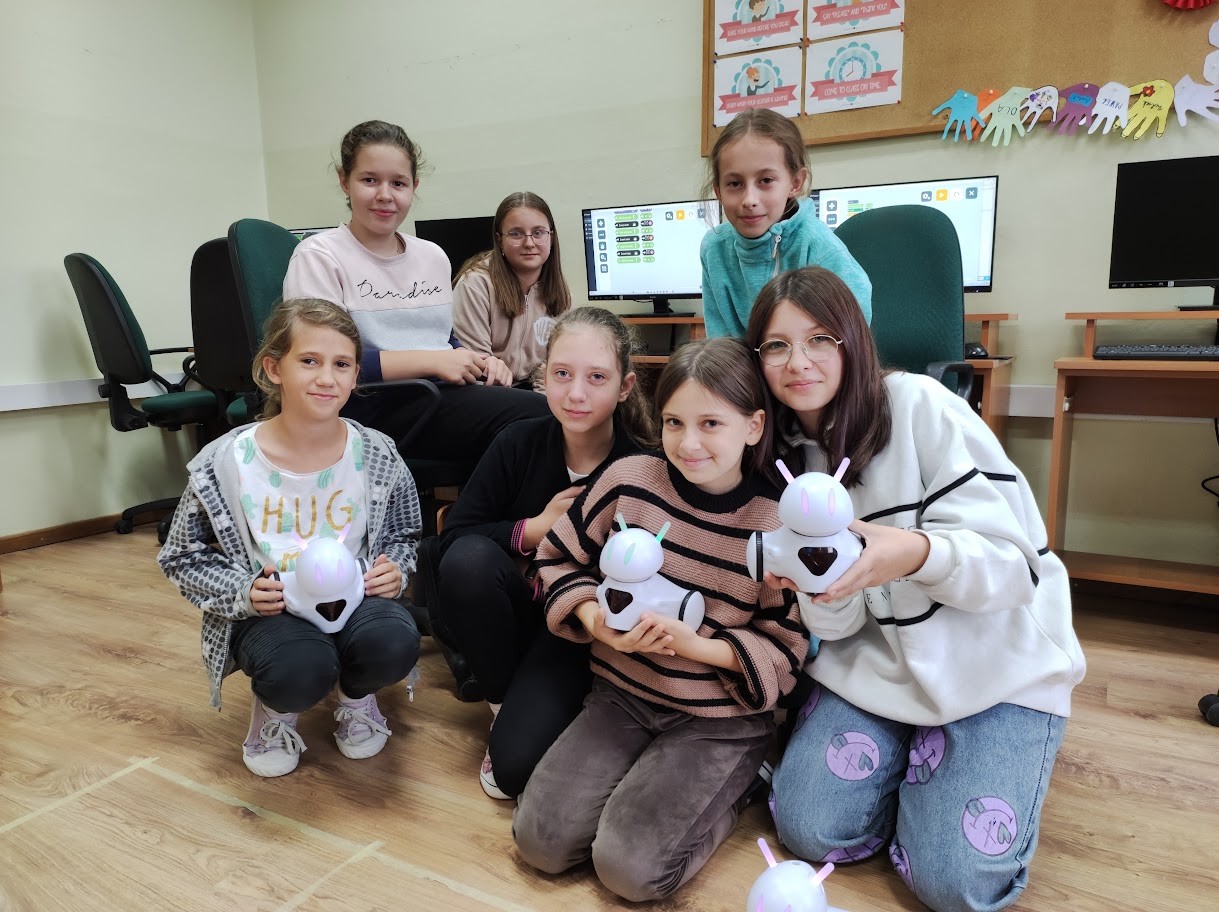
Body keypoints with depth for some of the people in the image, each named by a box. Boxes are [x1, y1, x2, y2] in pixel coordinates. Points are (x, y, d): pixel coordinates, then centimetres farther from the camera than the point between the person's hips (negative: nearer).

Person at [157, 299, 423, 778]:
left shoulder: (377, 456, -7)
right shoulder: (225, 464, -12)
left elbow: (403, 535, 10)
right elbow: (183, 558, 0)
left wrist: (393, 569, -13)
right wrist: (245, 593, -17)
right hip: (267, 613, -1)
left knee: (394, 644, -31)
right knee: (301, 672, -34)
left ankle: (355, 694, 8)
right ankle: (276, 708, 8)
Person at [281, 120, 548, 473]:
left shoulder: (433, 256, 19)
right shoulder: (317, 257, -1)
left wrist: (479, 361, 2)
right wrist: (429, 361, -17)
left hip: (444, 394, 7)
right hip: (370, 406, -6)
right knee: (531, 413, -29)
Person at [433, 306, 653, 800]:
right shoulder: (521, 442, -11)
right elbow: (453, 538, -10)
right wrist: (532, 530, -22)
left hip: (582, 628, -3)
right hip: (513, 610, 3)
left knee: (518, 764, -22)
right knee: (470, 558, -30)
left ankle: (532, 704, 15)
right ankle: (502, 703, -6)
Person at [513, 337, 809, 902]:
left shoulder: (778, 529, -15)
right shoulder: (630, 480, -11)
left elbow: (786, 651, -8)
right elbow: (558, 558, 2)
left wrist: (694, 644, -23)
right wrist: (597, 621, -16)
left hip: (721, 721, -3)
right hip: (622, 693, 3)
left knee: (630, 868, -15)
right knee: (541, 842, -6)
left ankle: (728, 788, 10)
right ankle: (642, 777, 17)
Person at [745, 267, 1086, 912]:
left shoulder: (918, 405, -16)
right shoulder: (787, 450, 2)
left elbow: (1014, 565, -18)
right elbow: (839, 624, -3)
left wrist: (919, 552, -39)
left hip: (995, 661, -4)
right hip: (881, 661, 4)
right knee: (809, 829, -8)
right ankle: (911, 751, 19)